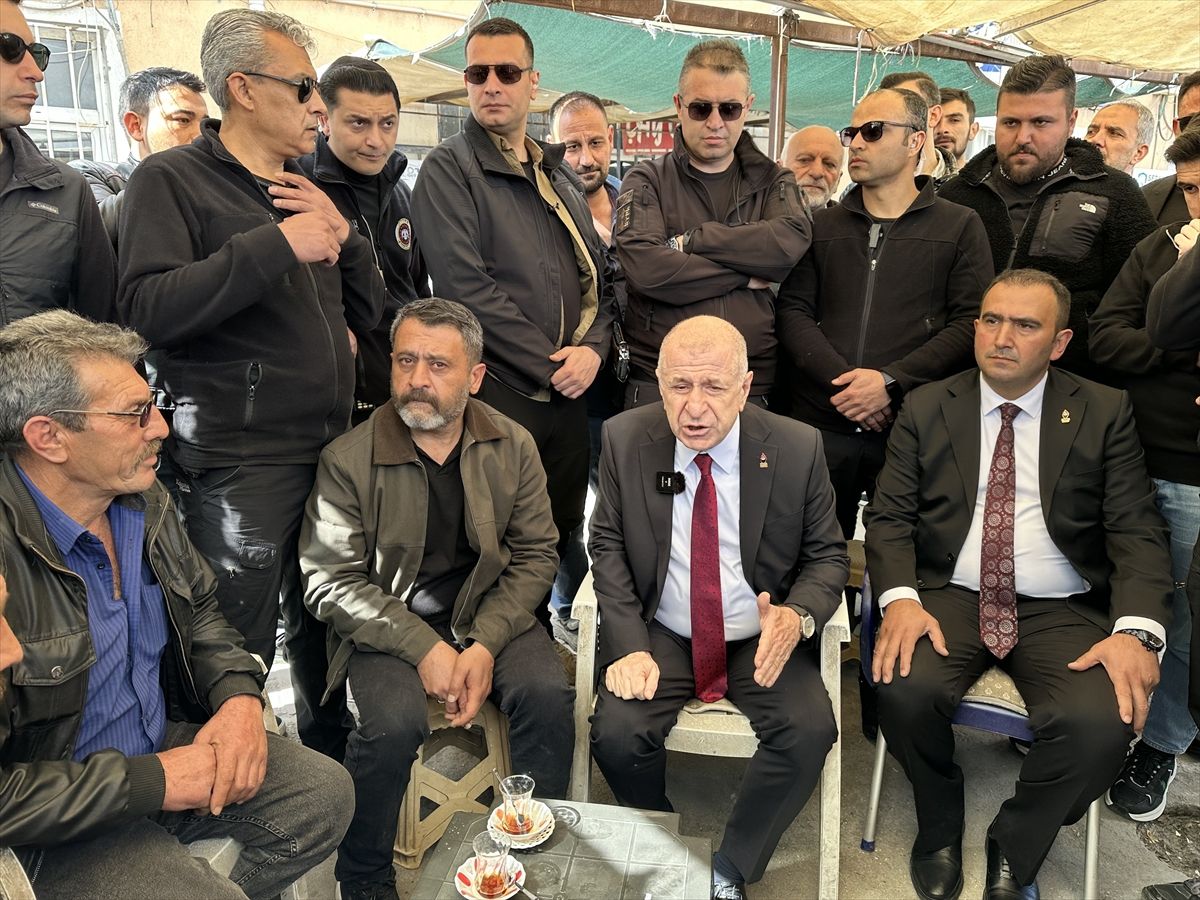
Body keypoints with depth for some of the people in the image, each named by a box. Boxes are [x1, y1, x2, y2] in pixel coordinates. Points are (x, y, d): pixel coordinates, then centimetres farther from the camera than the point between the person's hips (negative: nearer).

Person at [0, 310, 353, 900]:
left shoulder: (144, 502, -2)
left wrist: (240, 695, -7)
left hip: (164, 746, 7)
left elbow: (199, 610, 12)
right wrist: (151, 782, -22)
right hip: (59, 828, -7)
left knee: (325, 795, 0)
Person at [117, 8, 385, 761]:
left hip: (332, 454, 7)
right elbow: (147, 308, -19)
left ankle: (333, 774, 38)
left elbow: (366, 310, 17)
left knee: (325, 630, 19)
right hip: (239, 465, -7)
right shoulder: (172, 180, -4)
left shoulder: (306, 192, 17)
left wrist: (344, 236, -1)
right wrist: (277, 246, -22)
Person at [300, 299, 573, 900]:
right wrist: (423, 647, -19)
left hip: (488, 616, 3)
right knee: (394, 723, -28)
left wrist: (485, 644, -14)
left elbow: (535, 554, 0)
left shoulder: (513, 447, -1)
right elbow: (328, 581, -9)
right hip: (387, 625, -2)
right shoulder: (348, 461, -9)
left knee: (547, 693, -23)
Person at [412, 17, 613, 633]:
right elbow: (467, 287, -14)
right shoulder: (448, 170, -3)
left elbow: (600, 275, 16)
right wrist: (549, 368, -13)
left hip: (568, 395, 6)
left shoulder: (560, 176, 17)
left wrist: (592, 348, -3)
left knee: (560, 536, 14)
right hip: (497, 393, -6)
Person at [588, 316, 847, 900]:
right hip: (660, 634, 0)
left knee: (811, 732, -23)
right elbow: (607, 545, -1)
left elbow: (827, 556, 1)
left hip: (761, 639, 0)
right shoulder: (625, 440, -7)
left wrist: (798, 616, -22)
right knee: (617, 734, -22)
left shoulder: (798, 448, -9)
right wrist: (630, 646, -14)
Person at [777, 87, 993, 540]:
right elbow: (793, 311, 5)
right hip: (822, 420, 2)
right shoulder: (822, 226, 15)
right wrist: (839, 380, -11)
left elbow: (971, 323, -2)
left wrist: (891, 381, -14)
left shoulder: (961, 227, 9)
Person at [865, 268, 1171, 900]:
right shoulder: (926, 409, 7)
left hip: (1062, 612, 0)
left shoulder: (1104, 413, 7)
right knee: (904, 690, -29)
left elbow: (1136, 532, 0)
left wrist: (1137, 630, -18)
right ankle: (939, 830, 6)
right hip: (949, 598, 0)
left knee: (1100, 723, -28)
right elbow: (889, 516, 2)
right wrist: (900, 599, -17)